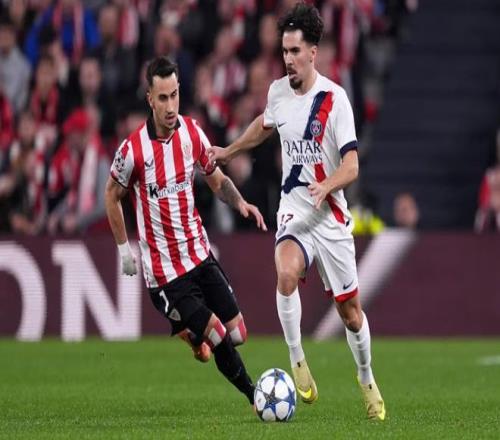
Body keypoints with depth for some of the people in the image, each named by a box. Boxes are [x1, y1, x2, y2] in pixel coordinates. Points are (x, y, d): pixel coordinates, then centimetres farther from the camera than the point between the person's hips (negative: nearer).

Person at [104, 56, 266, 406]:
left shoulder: (193, 133, -2)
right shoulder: (133, 149, -16)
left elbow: (217, 179, 11)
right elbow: (112, 195, 2)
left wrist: (240, 202, -8)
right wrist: (124, 247, 2)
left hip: (200, 252, 5)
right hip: (164, 266, -5)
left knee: (237, 334, 3)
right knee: (219, 339, -10)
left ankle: (188, 331, 33)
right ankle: (252, 394, 13)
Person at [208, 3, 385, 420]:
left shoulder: (334, 99, -13)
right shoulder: (278, 91, 2)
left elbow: (351, 166, -16)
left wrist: (326, 186, -34)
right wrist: (229, 151, 32)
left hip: (332, 214, -2)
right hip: (293, 209, 2)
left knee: (349, 307, 5)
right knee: (286, 274, -29)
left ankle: (367, 378, 31)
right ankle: (297, 362, -13)